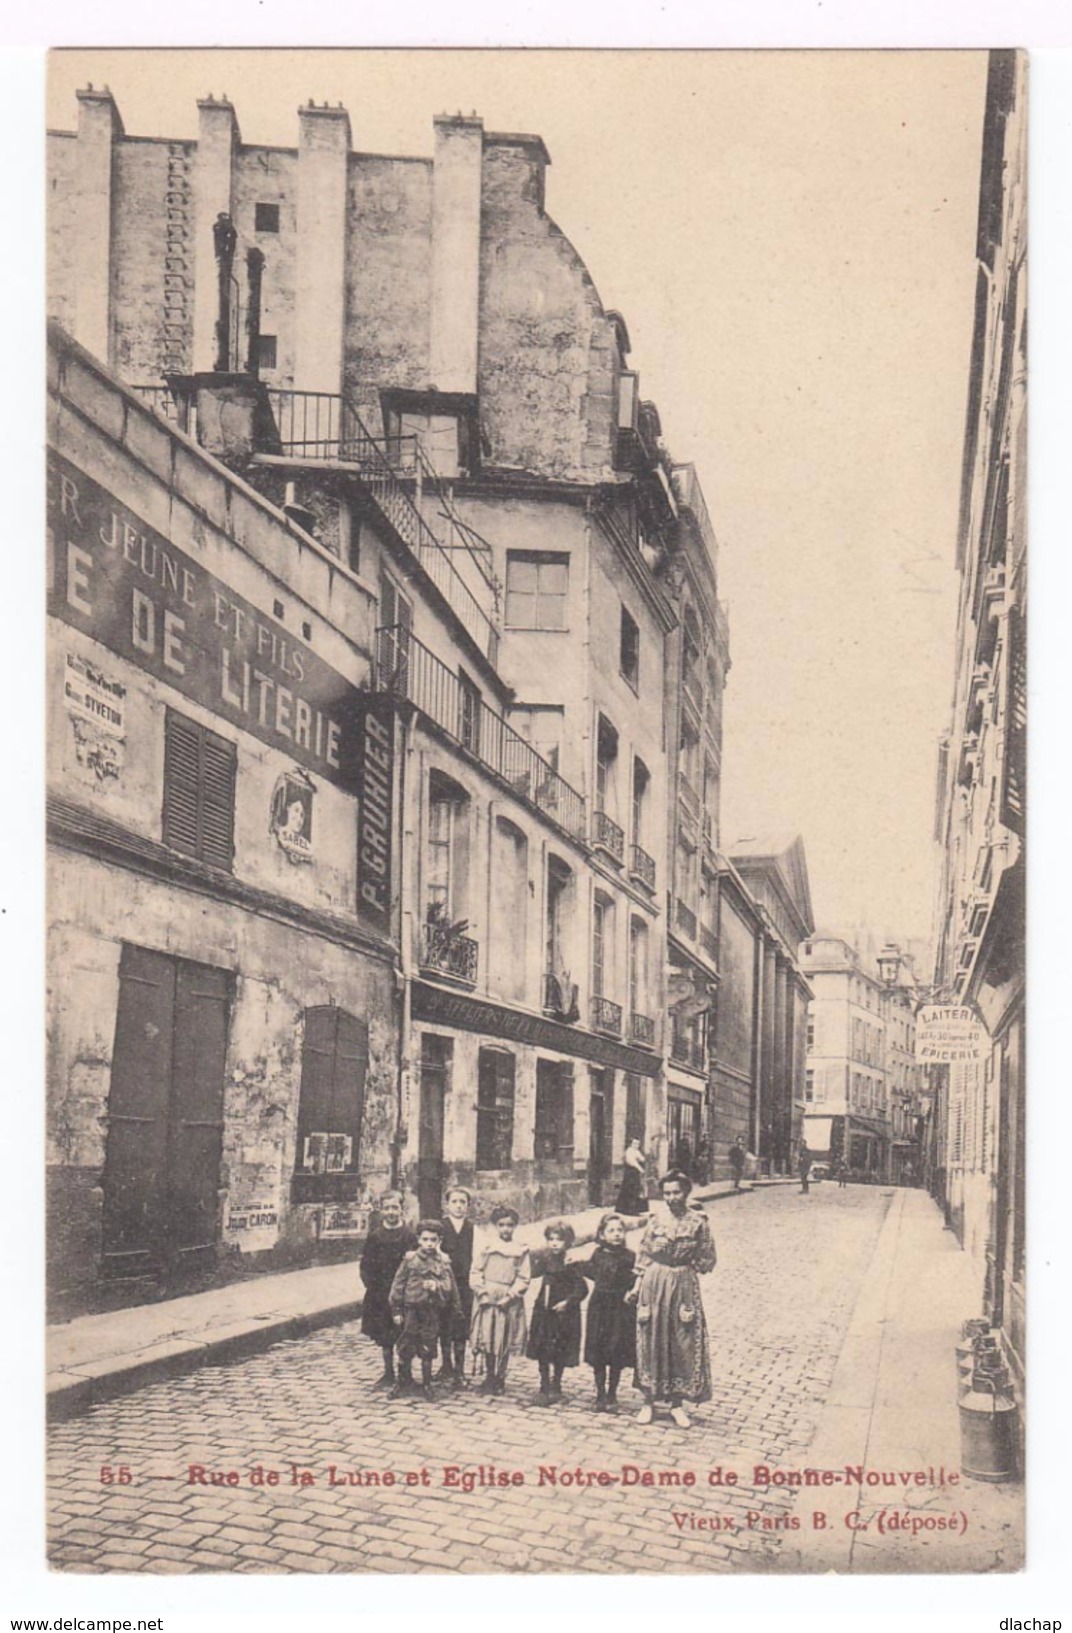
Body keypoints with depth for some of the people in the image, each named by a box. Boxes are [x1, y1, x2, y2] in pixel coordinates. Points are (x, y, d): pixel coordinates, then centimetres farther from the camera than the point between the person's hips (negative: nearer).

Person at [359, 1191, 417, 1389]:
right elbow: (366, 1266, 6)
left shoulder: (409, 1235, -4)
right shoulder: (375, 1236, 4)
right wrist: (373, 1287, -4)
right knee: (384, 1337, 10)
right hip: (379, 1295, 3)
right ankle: (388, 1374, 21)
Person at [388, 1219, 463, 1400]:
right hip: (411, 1309, -1)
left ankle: (426, 1385, 20)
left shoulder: (443, 1262, 1)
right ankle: (404, 1382, 20)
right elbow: (398, 1284, -1)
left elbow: (450, 1286, 7)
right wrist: (396, 1310, -2)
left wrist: (437, 1286, -10)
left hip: (433, 1311, 1)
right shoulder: (410, 1259, -3)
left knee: (428, 1350, 7)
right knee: (406, 1347, 4)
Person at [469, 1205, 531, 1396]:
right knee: (486, 1340, 2)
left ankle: (500, 1379, 16)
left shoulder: (521, 1251, 2)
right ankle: (489, 1377, 16)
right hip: (487, 1301, 0)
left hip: (509, 1303, 0)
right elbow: (476, 1272, 4)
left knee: (505, 1343, 4)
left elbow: (524, 1279, 0)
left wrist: (510, 1294, -11)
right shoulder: (487, 1248, 3)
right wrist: (482, 1291, -9)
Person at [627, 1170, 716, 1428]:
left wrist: (683, 1268, -2)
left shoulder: (698, 1222, -4)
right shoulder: (657, 1219, 0)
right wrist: (637, 1287, 1)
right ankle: (649, 1400, 17)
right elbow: (644, 1256, 4)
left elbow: (707, 1261, 2)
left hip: (684, 1286, -1)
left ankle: (677, 1403, 15)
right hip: (654, 1284, 1)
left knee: (682, 1343, 3)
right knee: (651, 1341, 6)